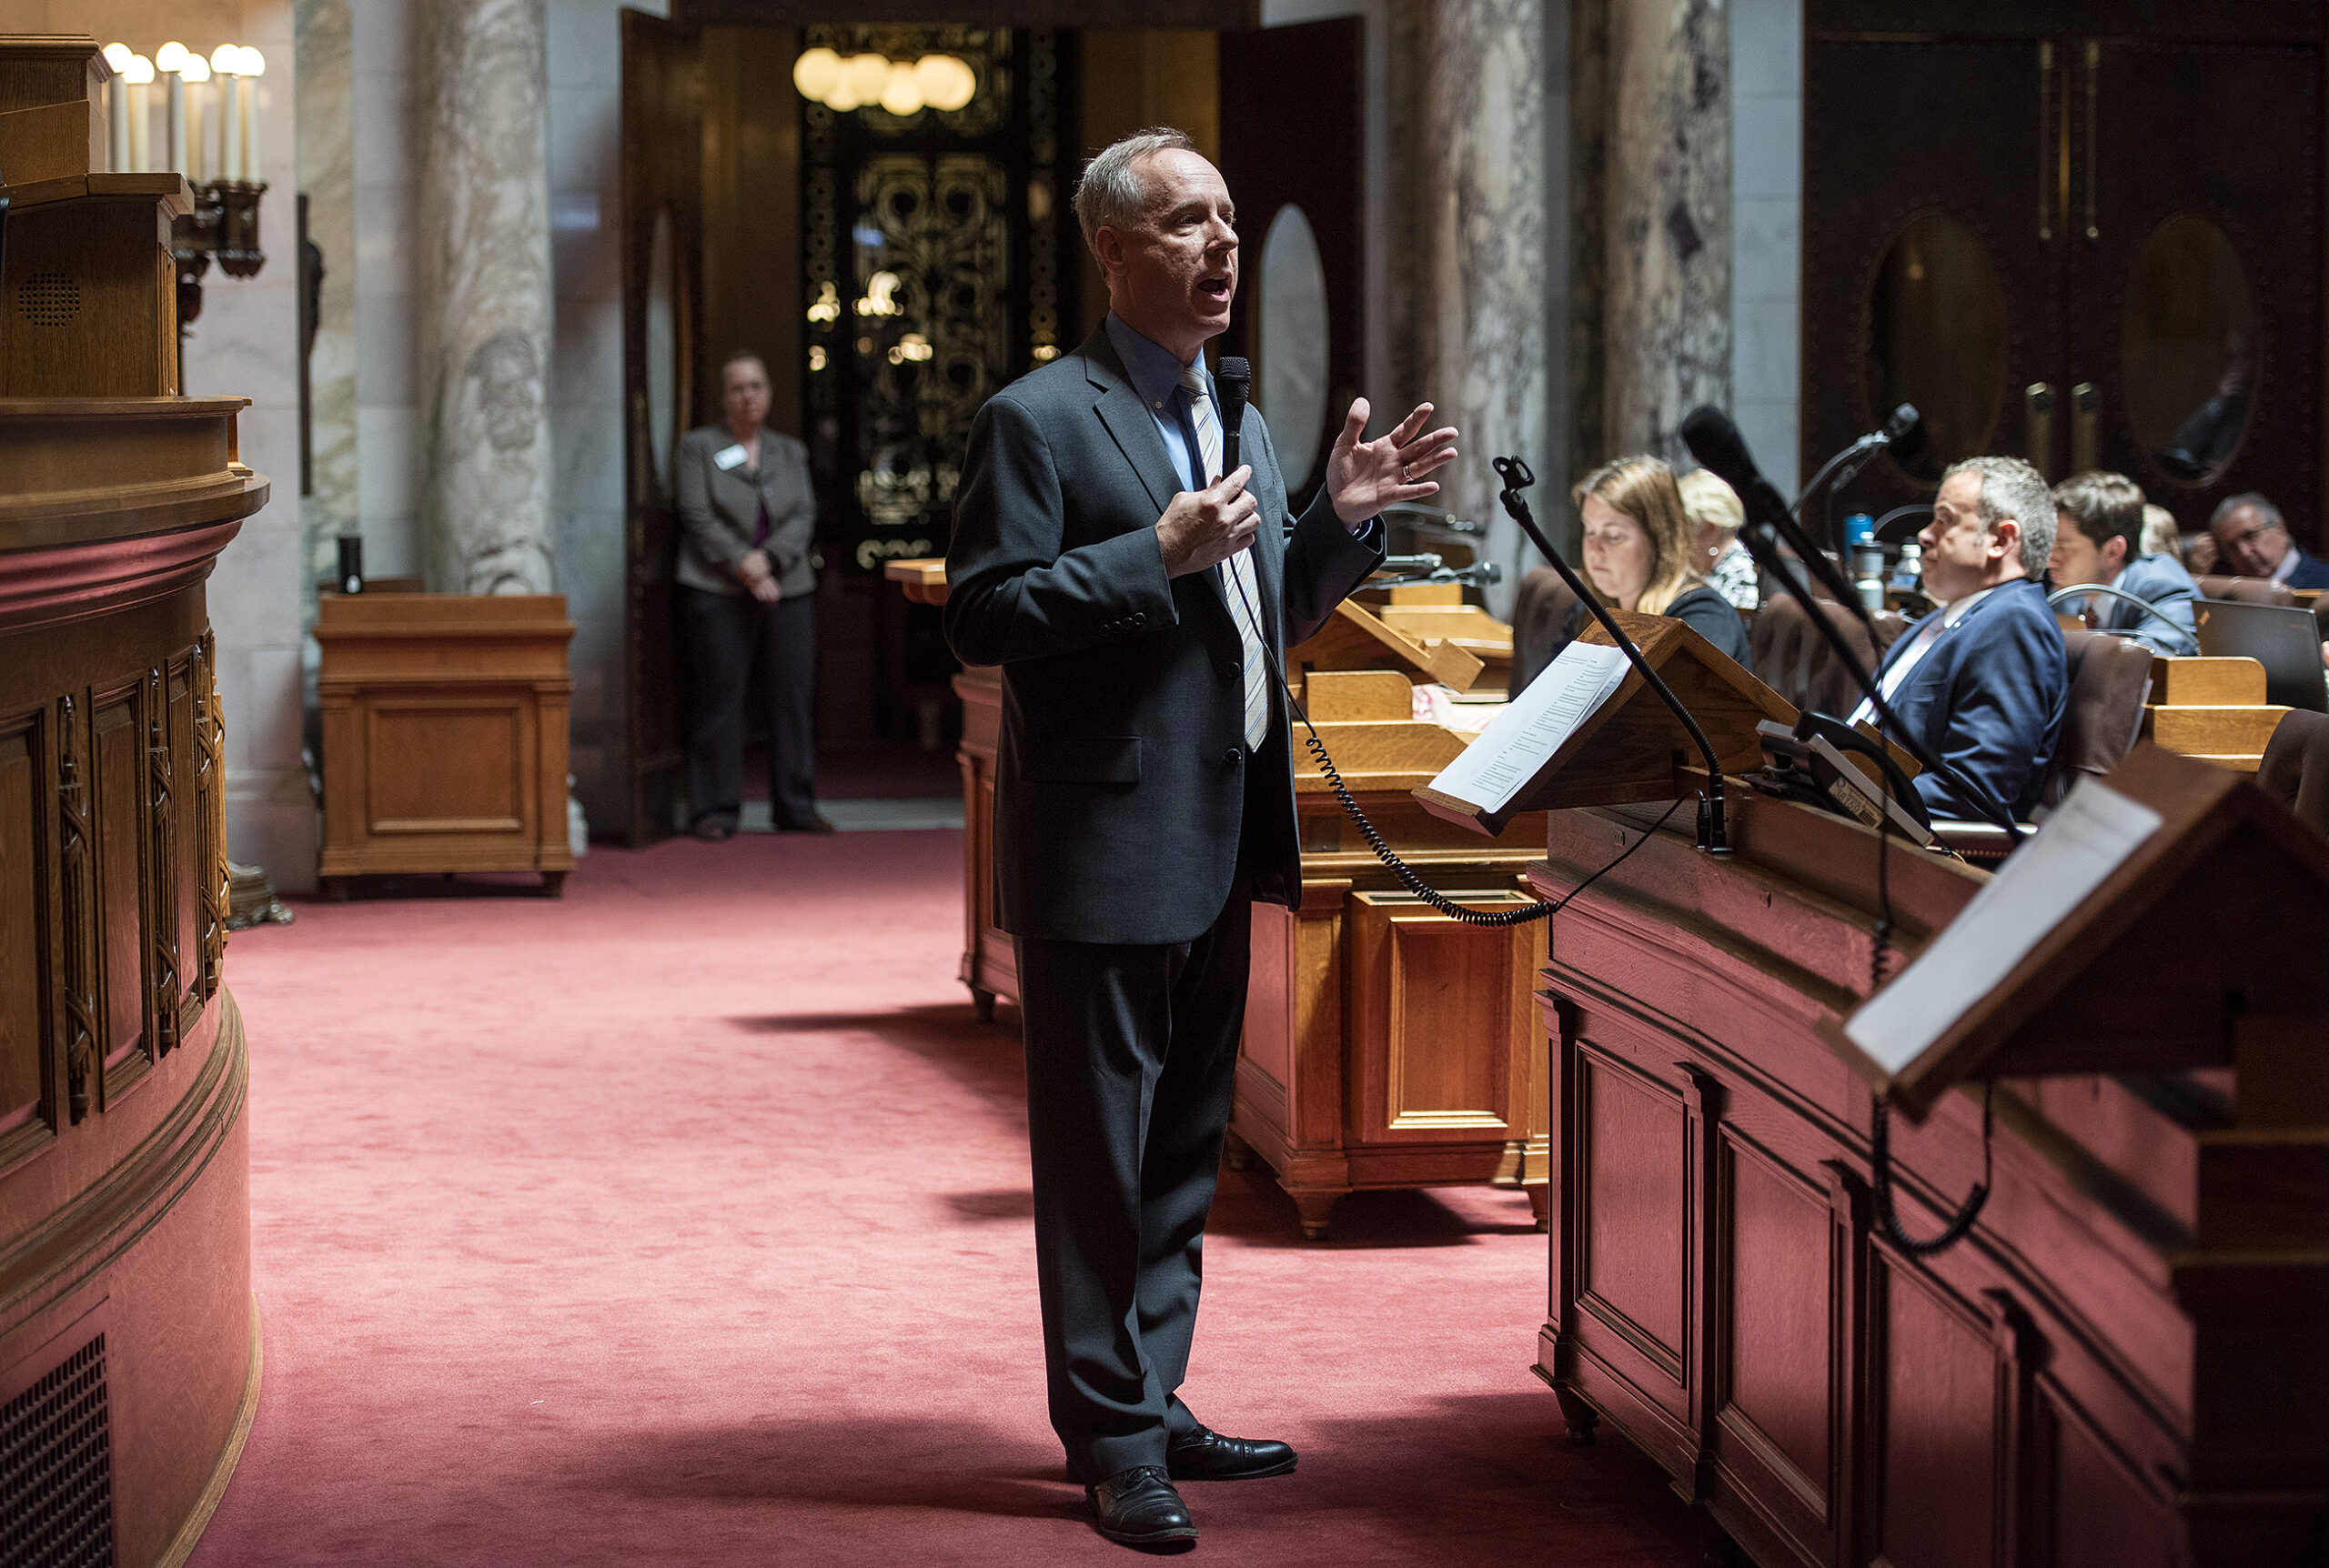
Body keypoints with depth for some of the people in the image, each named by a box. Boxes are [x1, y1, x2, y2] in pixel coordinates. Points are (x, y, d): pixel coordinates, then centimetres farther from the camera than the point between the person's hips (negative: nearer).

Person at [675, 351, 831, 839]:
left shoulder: (791, 452, 16)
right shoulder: (698, 447, 6)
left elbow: (805, 517, 6)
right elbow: (697, 517, -4)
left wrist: (768, 559, -11)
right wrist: (742, 565, -13)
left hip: (787, 588, 4)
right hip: (717, 593, -4)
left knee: (793, 698, 2)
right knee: (719, 702, -5)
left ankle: (796, 807, 9)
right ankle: (714, 811, 0)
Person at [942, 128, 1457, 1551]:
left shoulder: (1238, 421, 16)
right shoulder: (1041, 418, -10)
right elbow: (985, 615, -17)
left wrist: (1342, 519, 6)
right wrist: (1161, 553, -22)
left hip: (1220, 844, 9)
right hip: (1106, 843, -9)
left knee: (1188, 1146, 15)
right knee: (1099, 1154, -1)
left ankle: (1153, 1405, 25)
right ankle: (1113, 1443, 6)